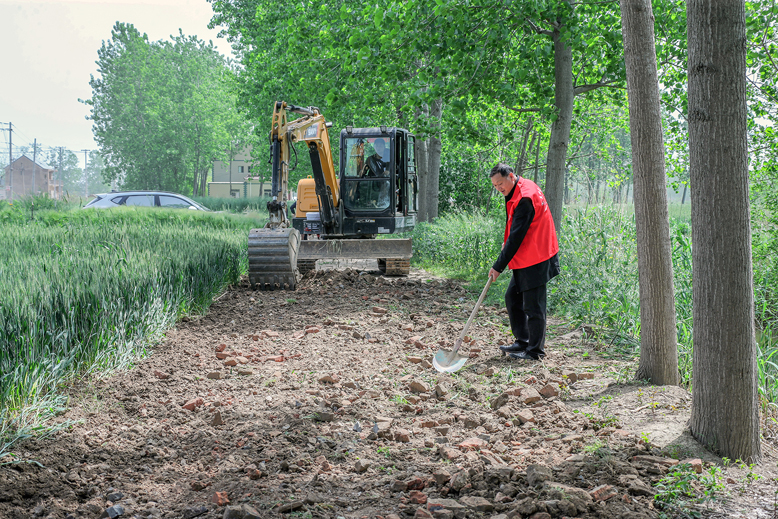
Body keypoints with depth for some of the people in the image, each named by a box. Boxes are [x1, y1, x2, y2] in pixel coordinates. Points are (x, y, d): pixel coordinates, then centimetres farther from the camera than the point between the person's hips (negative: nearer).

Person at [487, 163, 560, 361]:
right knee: (512, 297, 15)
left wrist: (499, 266, -20)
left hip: (535, 262, -11)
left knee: (532, 306, -3)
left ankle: (535, 351, 6)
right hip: (525, 259, 11)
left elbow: (516, 236, -23)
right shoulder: (519, 191, 10)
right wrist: (506, 241, 10)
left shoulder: (525, 198, -22)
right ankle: (522, 342, 23)